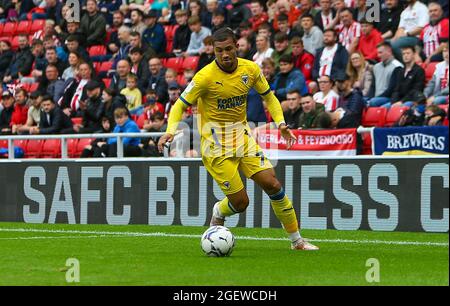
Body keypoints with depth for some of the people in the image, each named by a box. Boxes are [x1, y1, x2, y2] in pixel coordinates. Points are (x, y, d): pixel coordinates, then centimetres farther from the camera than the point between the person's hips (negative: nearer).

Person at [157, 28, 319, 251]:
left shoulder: (250, 69, -3)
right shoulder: (206, 77, -17)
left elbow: (268, 97, 12)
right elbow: (180, 105, -9)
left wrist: (280, 123, -2)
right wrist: (171, 131, -26)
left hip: (243, 138, 4)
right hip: (216, 146, -4)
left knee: (272, 185, -6)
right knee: (240, 202, -7)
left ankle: (296, 240, 8)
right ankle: (218, 214, 30)